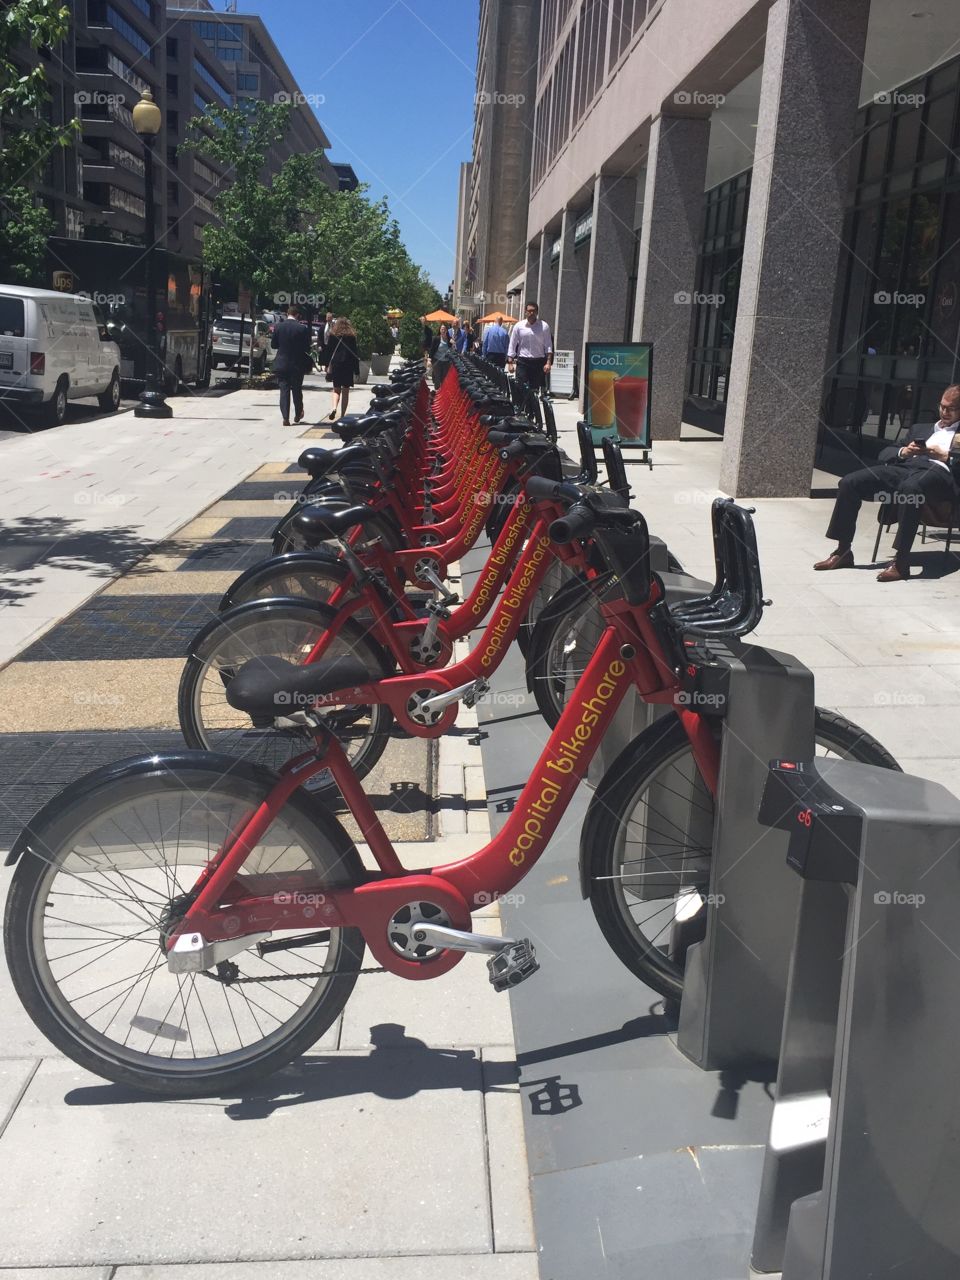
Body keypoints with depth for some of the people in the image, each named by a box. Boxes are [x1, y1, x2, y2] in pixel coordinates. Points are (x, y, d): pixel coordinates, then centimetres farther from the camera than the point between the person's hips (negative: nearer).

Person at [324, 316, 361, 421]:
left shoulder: (333, 335, 0)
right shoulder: (352, 336, 1)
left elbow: (329, 351, -2)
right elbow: (355, 353, 1)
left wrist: (328, 366, 1)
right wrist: (356, 370, 4)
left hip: (336, 365, 0)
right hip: (348, 366, 0)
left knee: (336, 389, 9)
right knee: (345, 391, 7)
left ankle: (334, 408, -18)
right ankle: (342, 415, 5)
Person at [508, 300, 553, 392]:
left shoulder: (544, 326, 3)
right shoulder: (519, 326, 4)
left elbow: (548, 346, 2)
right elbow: (512, 345, 7)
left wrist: (548, 363, -8)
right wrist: (510, 362, 1)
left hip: (538, 361, 0)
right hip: (522, 361, 0)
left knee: (535, 389, 2)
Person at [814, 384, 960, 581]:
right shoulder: (921, 429, 35)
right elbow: (884, 453, 23)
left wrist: (944, 456, -7)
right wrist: (903, 452, 4)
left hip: (938, 472, -5)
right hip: (904, 467, 6)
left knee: (910, 487, -42)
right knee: (849, 482, -16)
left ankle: (901, 561, -40)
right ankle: (843, 552, -12)